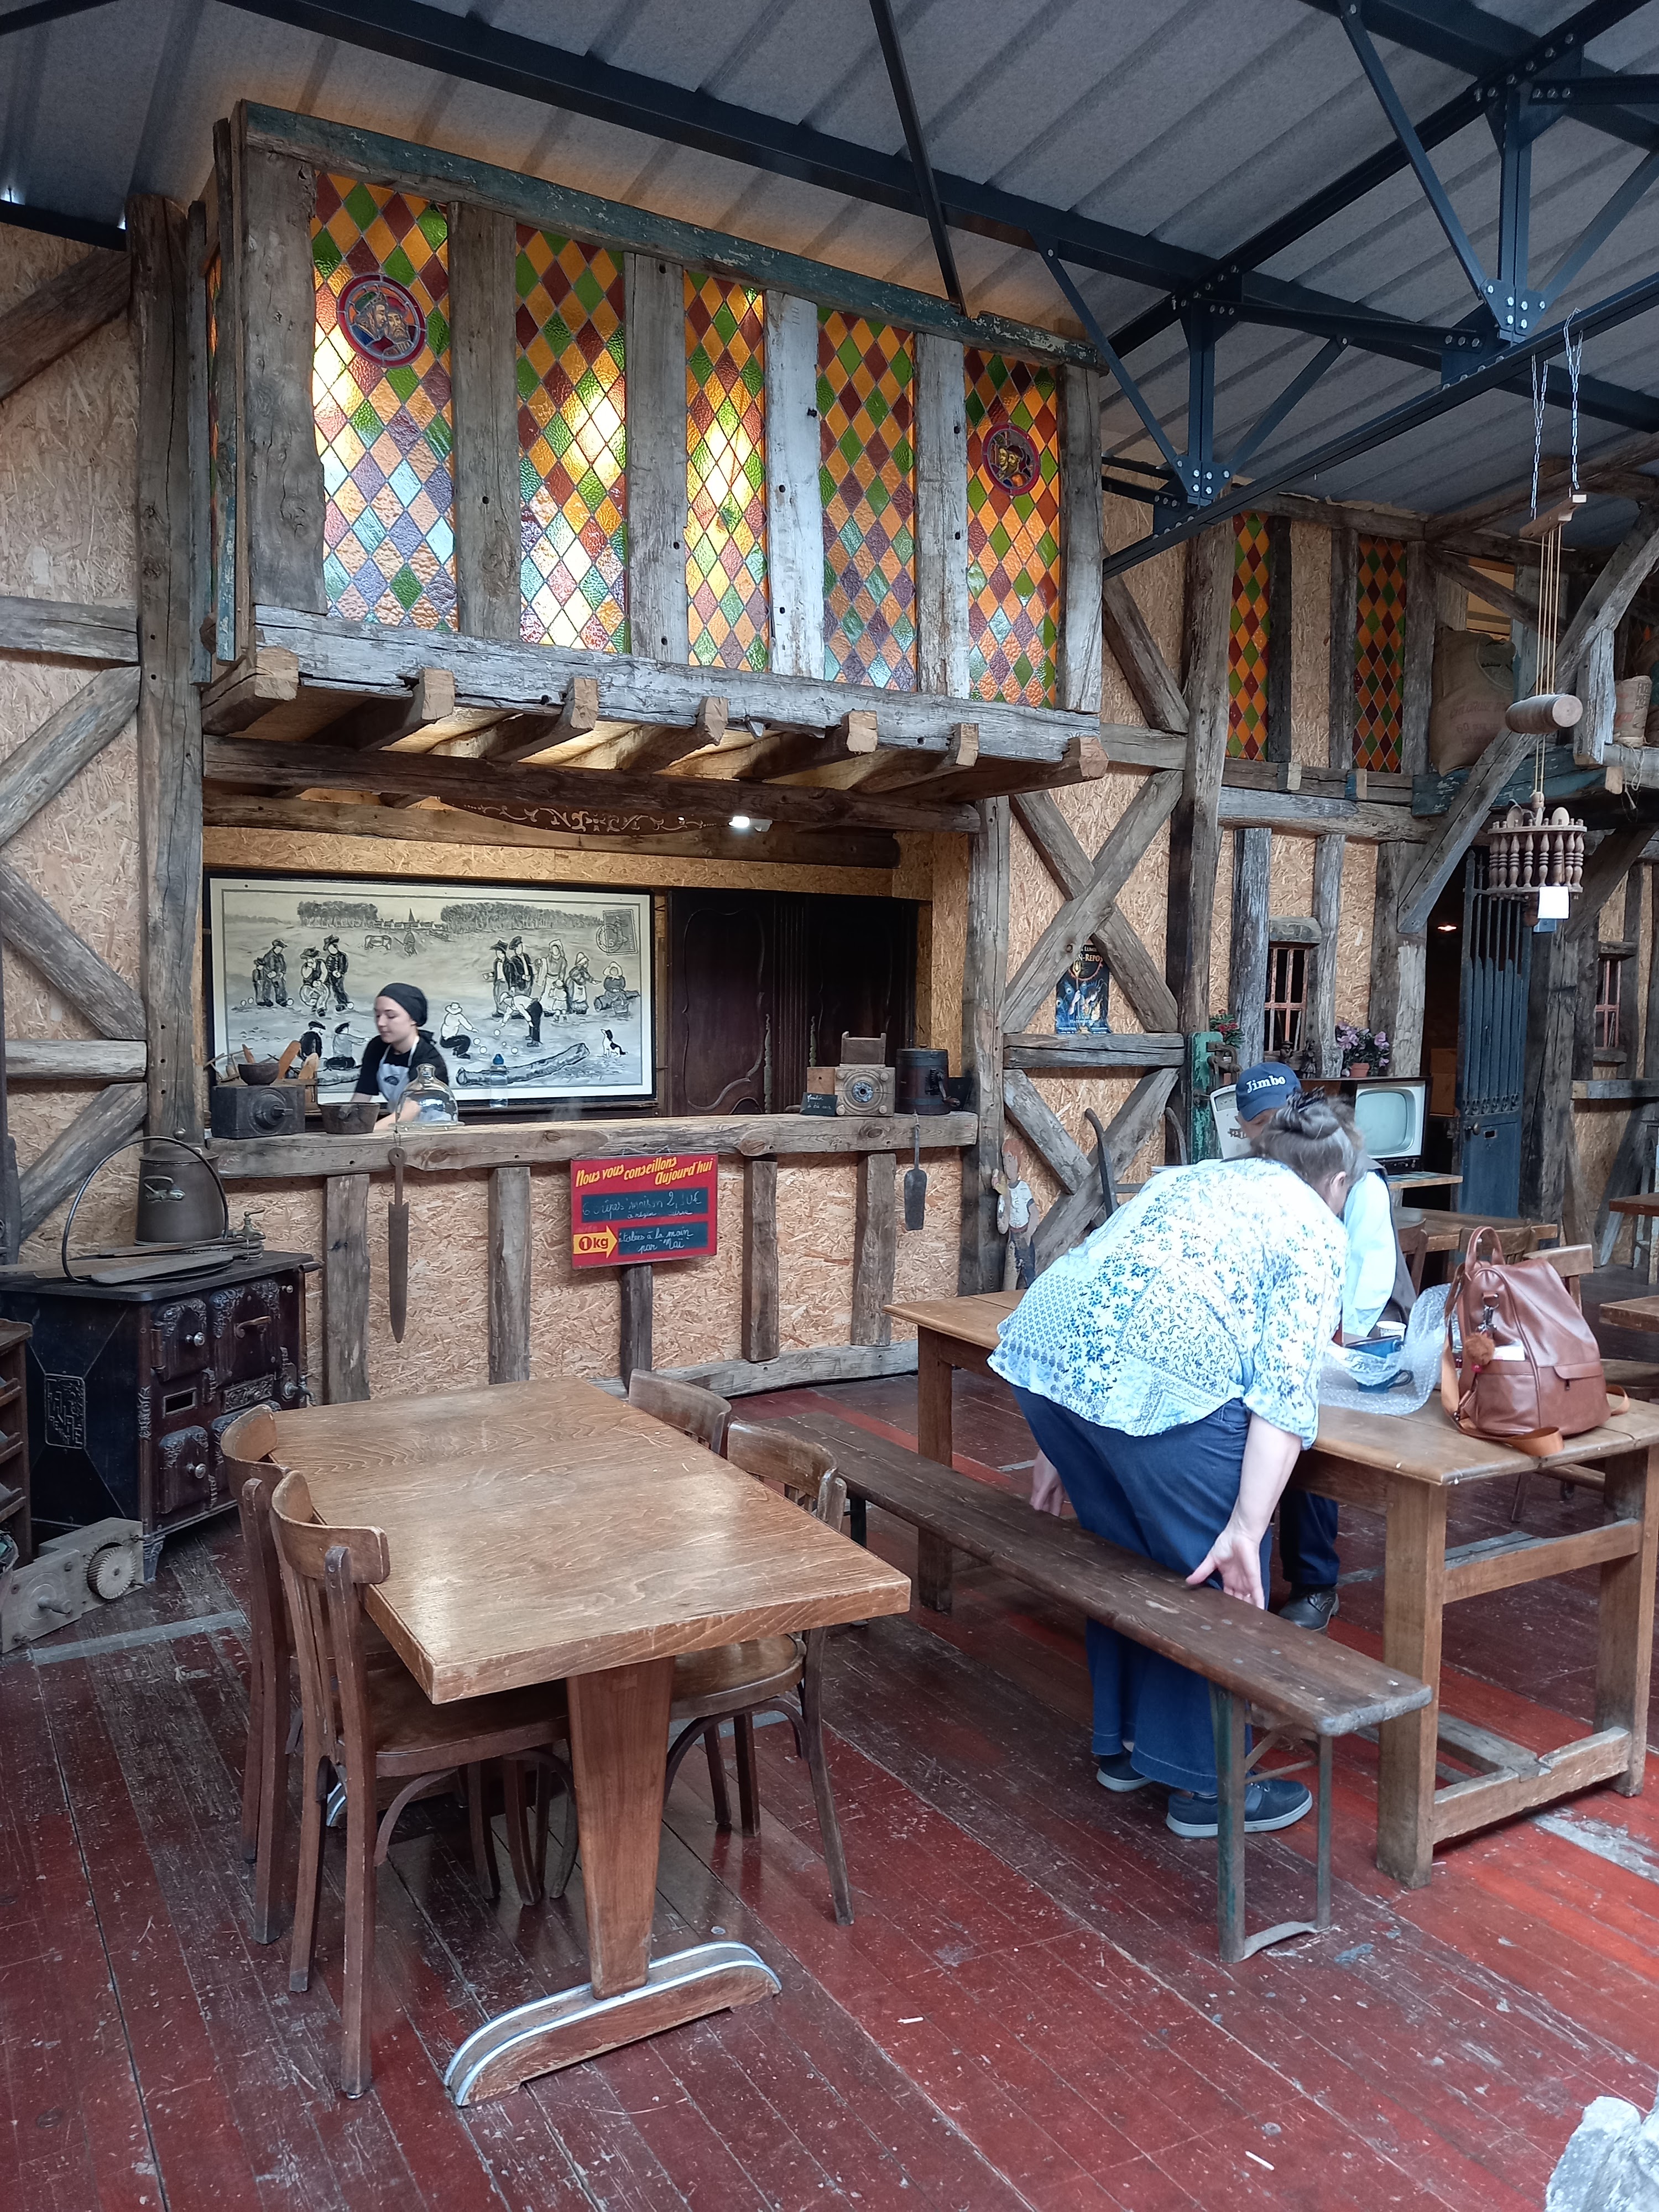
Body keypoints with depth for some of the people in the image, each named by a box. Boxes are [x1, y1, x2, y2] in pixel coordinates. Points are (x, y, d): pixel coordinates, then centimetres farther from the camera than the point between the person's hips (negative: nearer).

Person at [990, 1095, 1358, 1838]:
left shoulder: (1191, 1177, 30)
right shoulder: (1316, 1229, 10)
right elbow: (1284, 1387, -3)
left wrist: (1056, 1453, 30)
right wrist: (1246, 1528, -7)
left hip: (1044, 1345, 8)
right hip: (1155, 1377, -7)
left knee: (1124, 1552, 25)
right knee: (1222, 1579, 13)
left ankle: (1124, 1740, 38)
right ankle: (1205, 1784, 24)